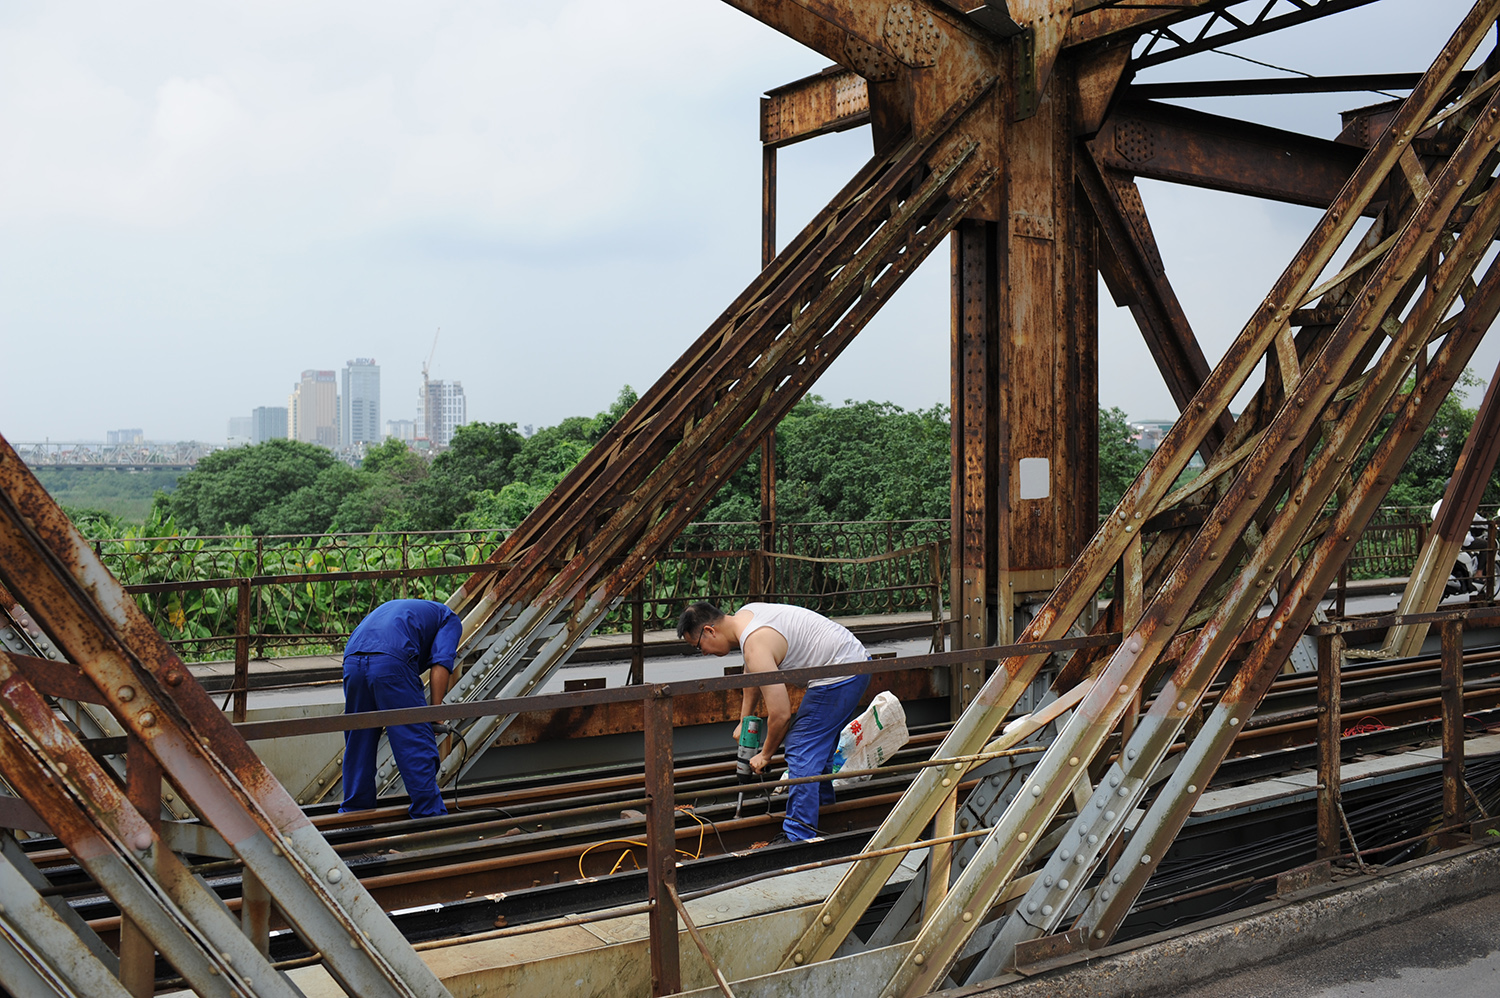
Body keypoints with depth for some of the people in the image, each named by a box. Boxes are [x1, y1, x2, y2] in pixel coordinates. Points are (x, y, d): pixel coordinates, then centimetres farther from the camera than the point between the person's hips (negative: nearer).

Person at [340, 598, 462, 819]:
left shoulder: (397, 609, 41)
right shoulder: (450, 620, 22)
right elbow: (441, 663, 1)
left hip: (352, 660, 6)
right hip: (391, 662, -6)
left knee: (358, 744, 19)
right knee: (416, 742, 2)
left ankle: (354, 810, 30)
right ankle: (428, 812, 3)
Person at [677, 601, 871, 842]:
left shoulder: (755, 645, -24)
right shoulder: (745, 614, 7)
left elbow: (781, 713, -23)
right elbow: (752, 671, 25)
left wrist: (765, 755, -7)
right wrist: (744, 719, 24)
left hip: (840, 674, -11)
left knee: (802, 751, -9)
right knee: (818, 741, 27)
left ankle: (798, 837, -8)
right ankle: (821, 801, 45)